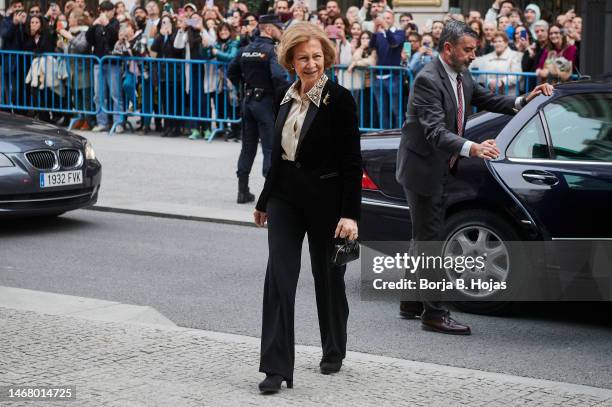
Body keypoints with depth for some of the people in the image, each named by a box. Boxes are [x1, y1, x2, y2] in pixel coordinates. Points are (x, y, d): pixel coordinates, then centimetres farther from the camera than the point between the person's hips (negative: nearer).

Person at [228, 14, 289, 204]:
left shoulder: (246, 50, 8)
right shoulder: (272, 50, -15)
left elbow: (231, 71, 16)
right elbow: (279, 76, -27)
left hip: (248, 101, 7)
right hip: (266, 102, -7)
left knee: (248, 147, 13)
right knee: (270, 148, -2)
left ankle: (243, 191, 16)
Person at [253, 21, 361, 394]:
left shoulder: (340, 100, -11)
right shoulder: (286, 97, 7)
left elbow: (352, 161, -13)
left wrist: (350, 213, -19)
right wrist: (265, 201, 20)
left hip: (325, 199, -5)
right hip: (285, 196, 5)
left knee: (328, 277, 11)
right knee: (279, 277, -6)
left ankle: (334, 352, 32)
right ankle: (277, 367, -8)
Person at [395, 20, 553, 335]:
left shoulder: (462, 77, 6)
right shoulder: (428, 80, -23)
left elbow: (486, 99, 18)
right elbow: (435, 132, -33)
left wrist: (523, 101, 1)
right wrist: (472, 148, -47)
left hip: (439, 169, 10)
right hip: (423, 169, -10)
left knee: (424, 237, 18)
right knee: (429, 238, -7)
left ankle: (412, 303, 29)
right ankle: (434, 313, -4)